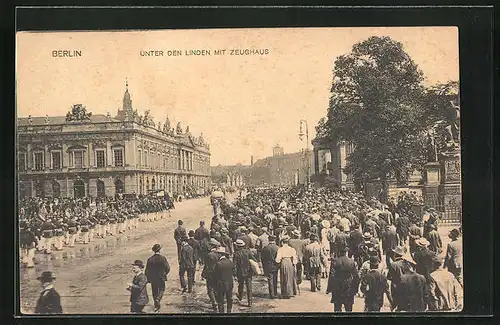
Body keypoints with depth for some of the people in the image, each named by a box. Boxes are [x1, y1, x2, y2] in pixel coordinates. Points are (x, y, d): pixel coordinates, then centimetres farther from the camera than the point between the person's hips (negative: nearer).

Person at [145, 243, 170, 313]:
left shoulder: (150, 259, -7)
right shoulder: (163, 258, -13)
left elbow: (147, 270, -2)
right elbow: (168, 268, -9)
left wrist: (148, 278, 11)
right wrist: (164, 274, 10)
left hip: (153, 279, 2)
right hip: (161, 278, -2)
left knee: (154, 291, 15)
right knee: (161, 289, 15)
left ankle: (156, 307, 21)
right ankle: (158, 299, -13)